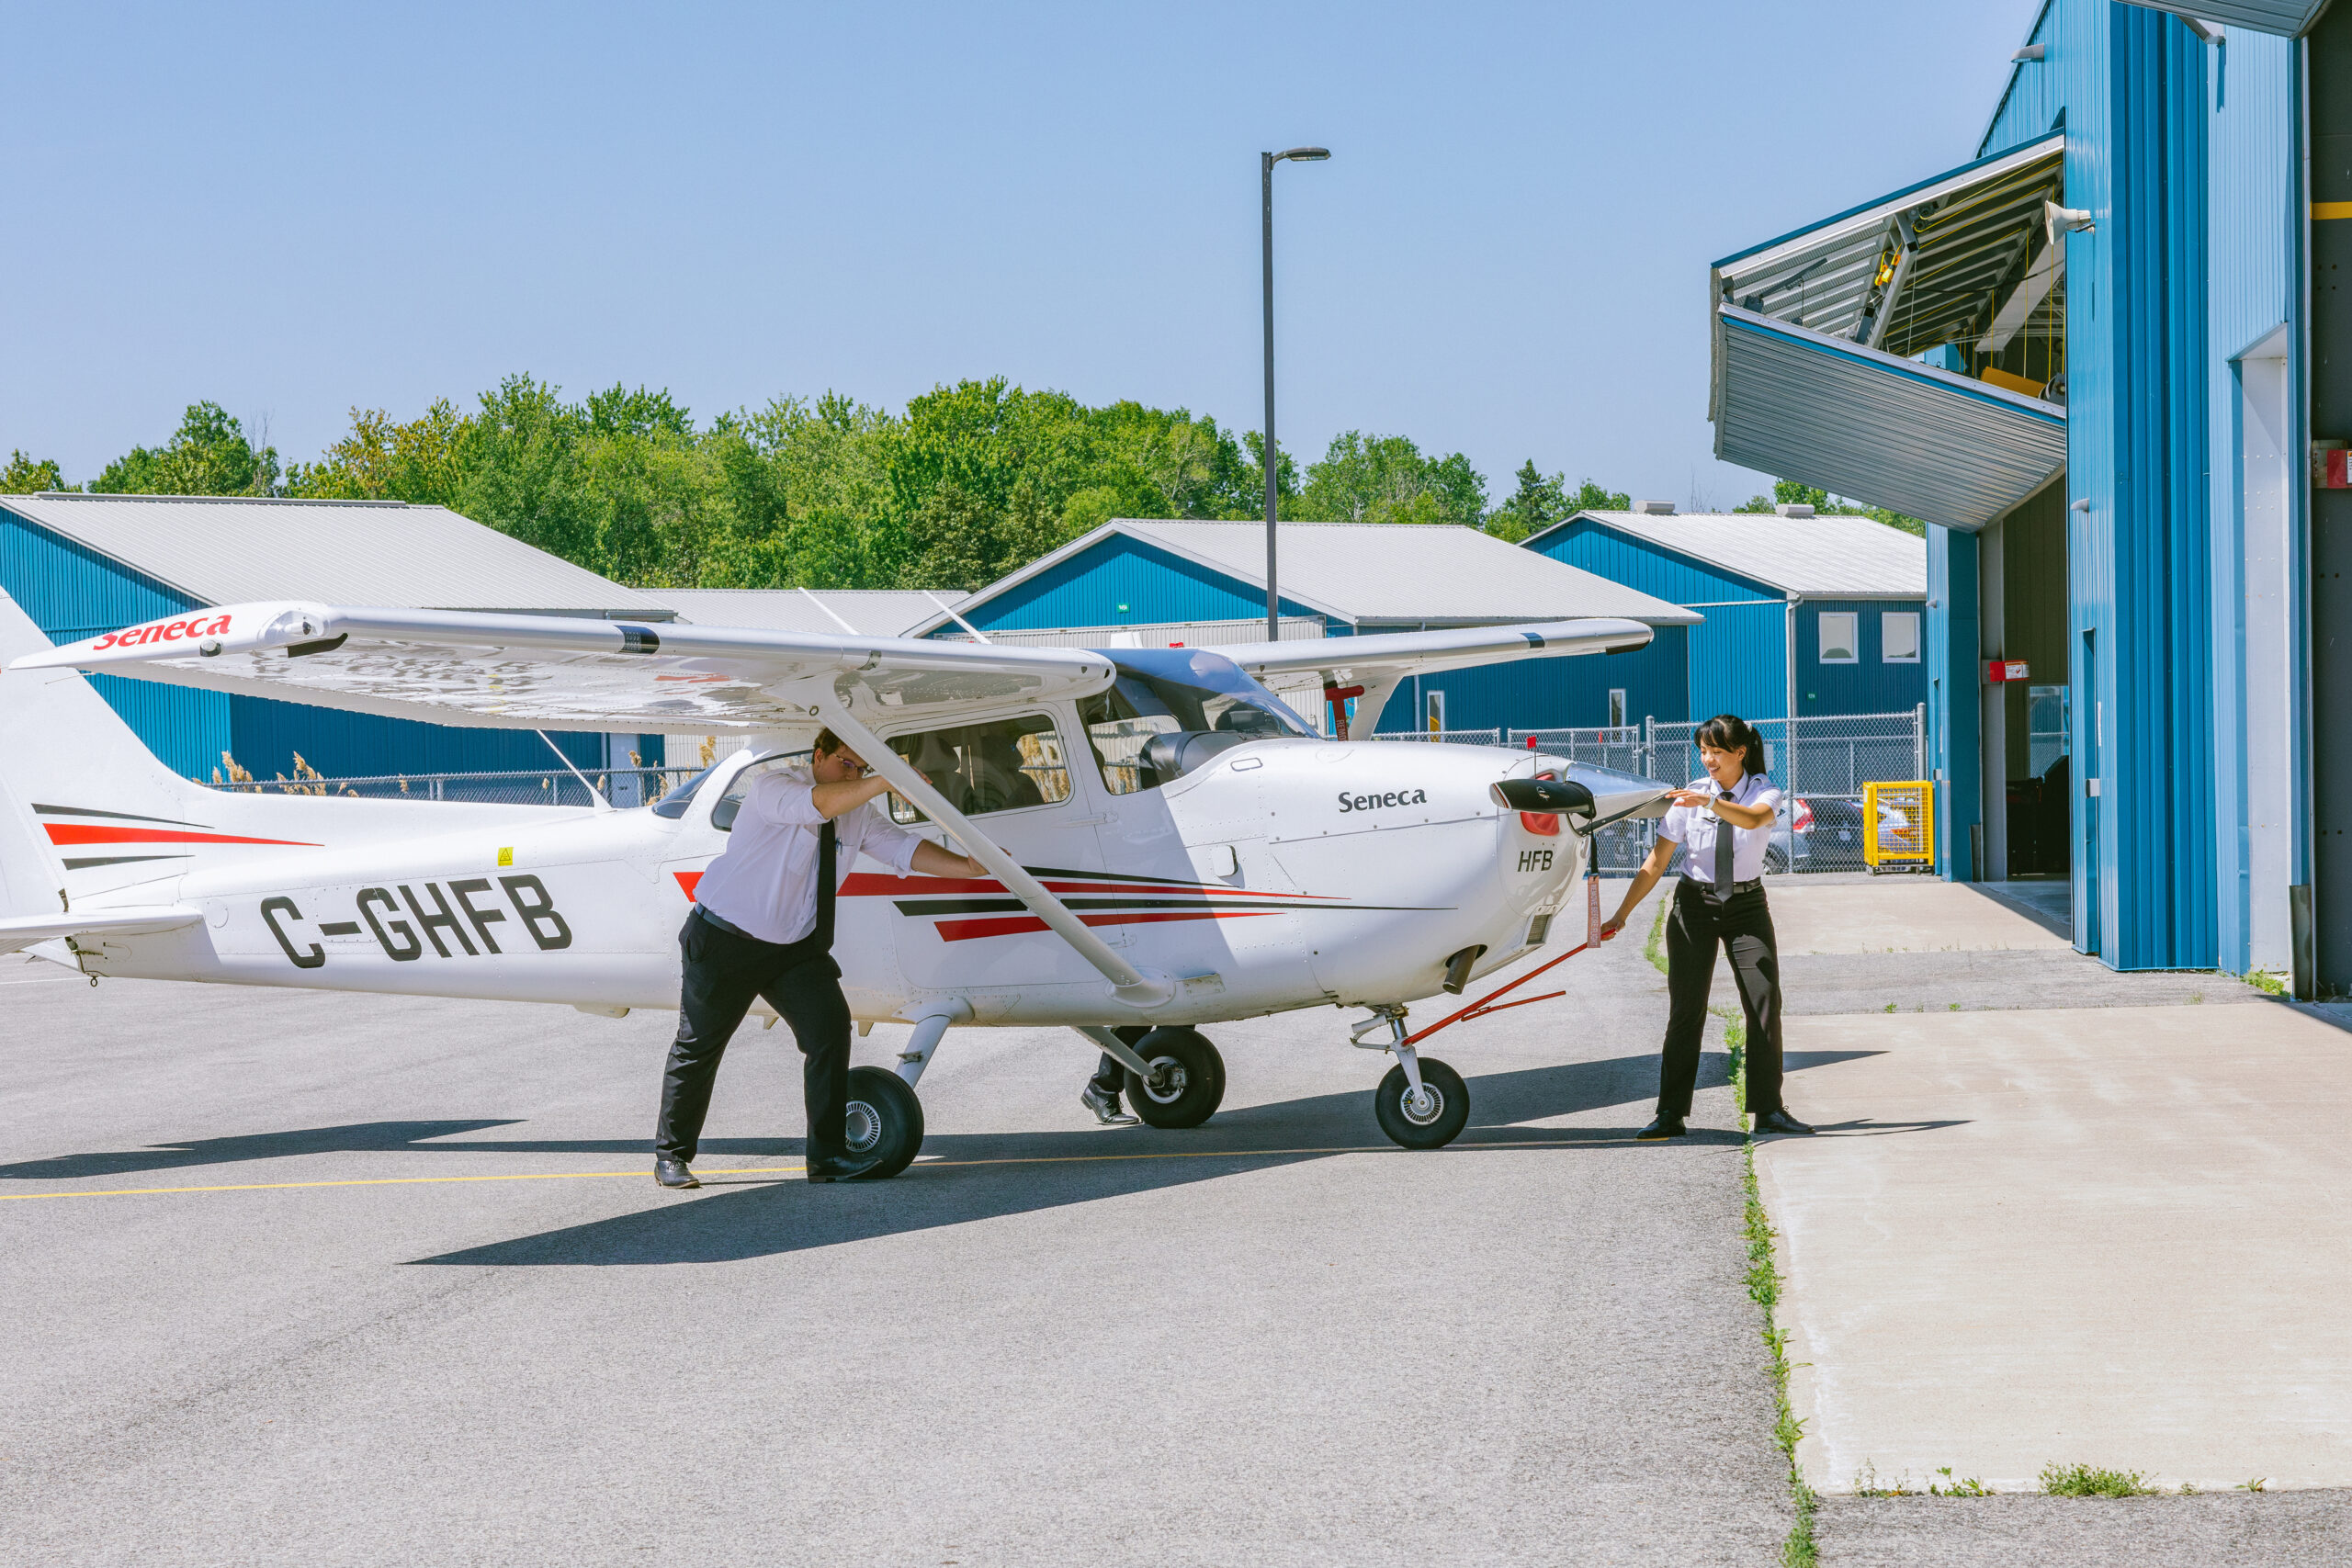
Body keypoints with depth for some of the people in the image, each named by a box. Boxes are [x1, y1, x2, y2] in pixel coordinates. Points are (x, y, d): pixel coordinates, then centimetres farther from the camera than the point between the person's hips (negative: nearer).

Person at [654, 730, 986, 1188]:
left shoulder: (859, 813, 0)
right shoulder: (771, 786, -19)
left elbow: (903, 848, -8)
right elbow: (814, 805, -39)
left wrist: (969, 866, -23)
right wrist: (883, 784, -49)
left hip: (797, 945, 5)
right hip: (727, 940, -5)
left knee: (830, 1026, -11)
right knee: (699, 1046, 4)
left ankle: (828, 1157, -4)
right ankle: (671, 1156, 19)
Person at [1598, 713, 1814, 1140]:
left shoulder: (1765, 792, -6)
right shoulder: (1690, 796, -4)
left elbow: (1753, 818, -31)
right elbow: (1656, 861, -4)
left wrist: (1710, 802, -48)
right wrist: (1621, 914, -9)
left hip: (1746, 905, 0)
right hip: (1694, 902, 0)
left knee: (1764, 1004, -4)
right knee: (1685, 1008, -3)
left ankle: (1769, 1111, 3)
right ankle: (1670, 1115, -3)